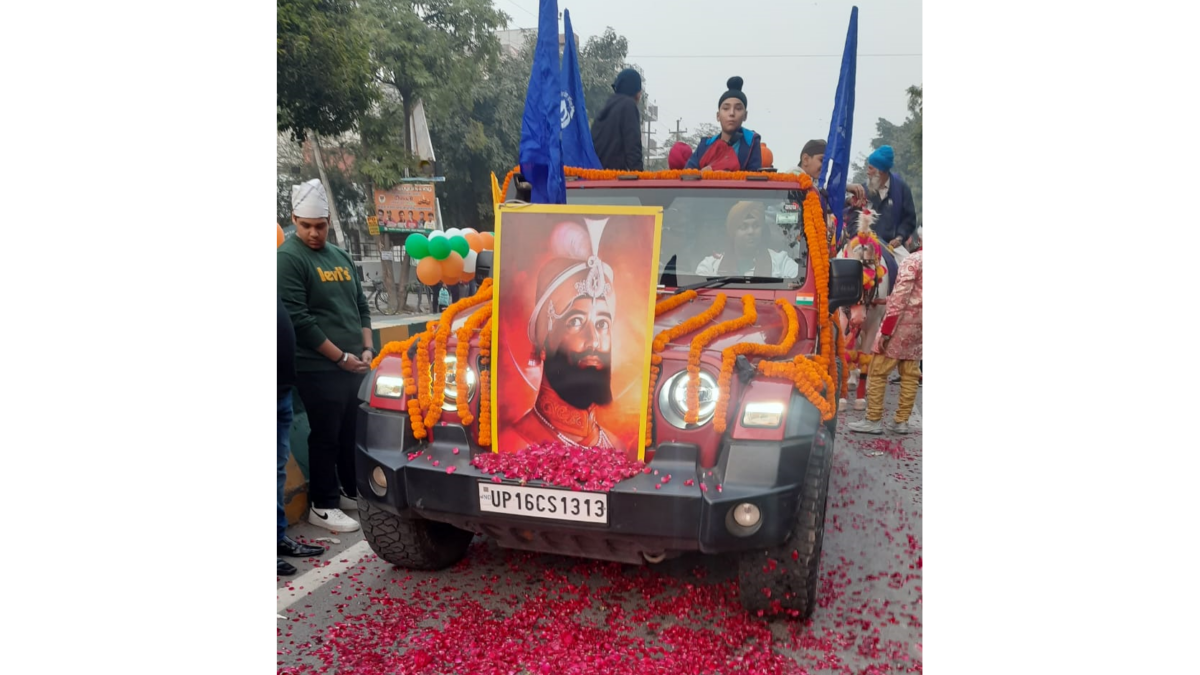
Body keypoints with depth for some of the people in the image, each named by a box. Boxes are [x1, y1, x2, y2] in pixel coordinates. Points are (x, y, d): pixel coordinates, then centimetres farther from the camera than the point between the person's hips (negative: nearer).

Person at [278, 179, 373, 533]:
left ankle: (354, 491, 32)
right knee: (326, 437, 1)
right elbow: (298, 319, -17)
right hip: (319, 369, -7)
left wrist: (366, 349, 4)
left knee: (354, 433, 17)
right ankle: (323, 505, 13)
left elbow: (361, 305, 18)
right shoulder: (289, 258, -10)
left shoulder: (340, 256, 13)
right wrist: (341, 357, -15)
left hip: (354, 366, 7)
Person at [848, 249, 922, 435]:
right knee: (910, 374, 10)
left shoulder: (912, 261, -10)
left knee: (878, 371, -2)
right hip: (918, 326, 7)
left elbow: (900, 296, -15)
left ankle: (874, 420, -1)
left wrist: (886, 330, -15)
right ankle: (902, 421, 12)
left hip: (903, 320, -7)